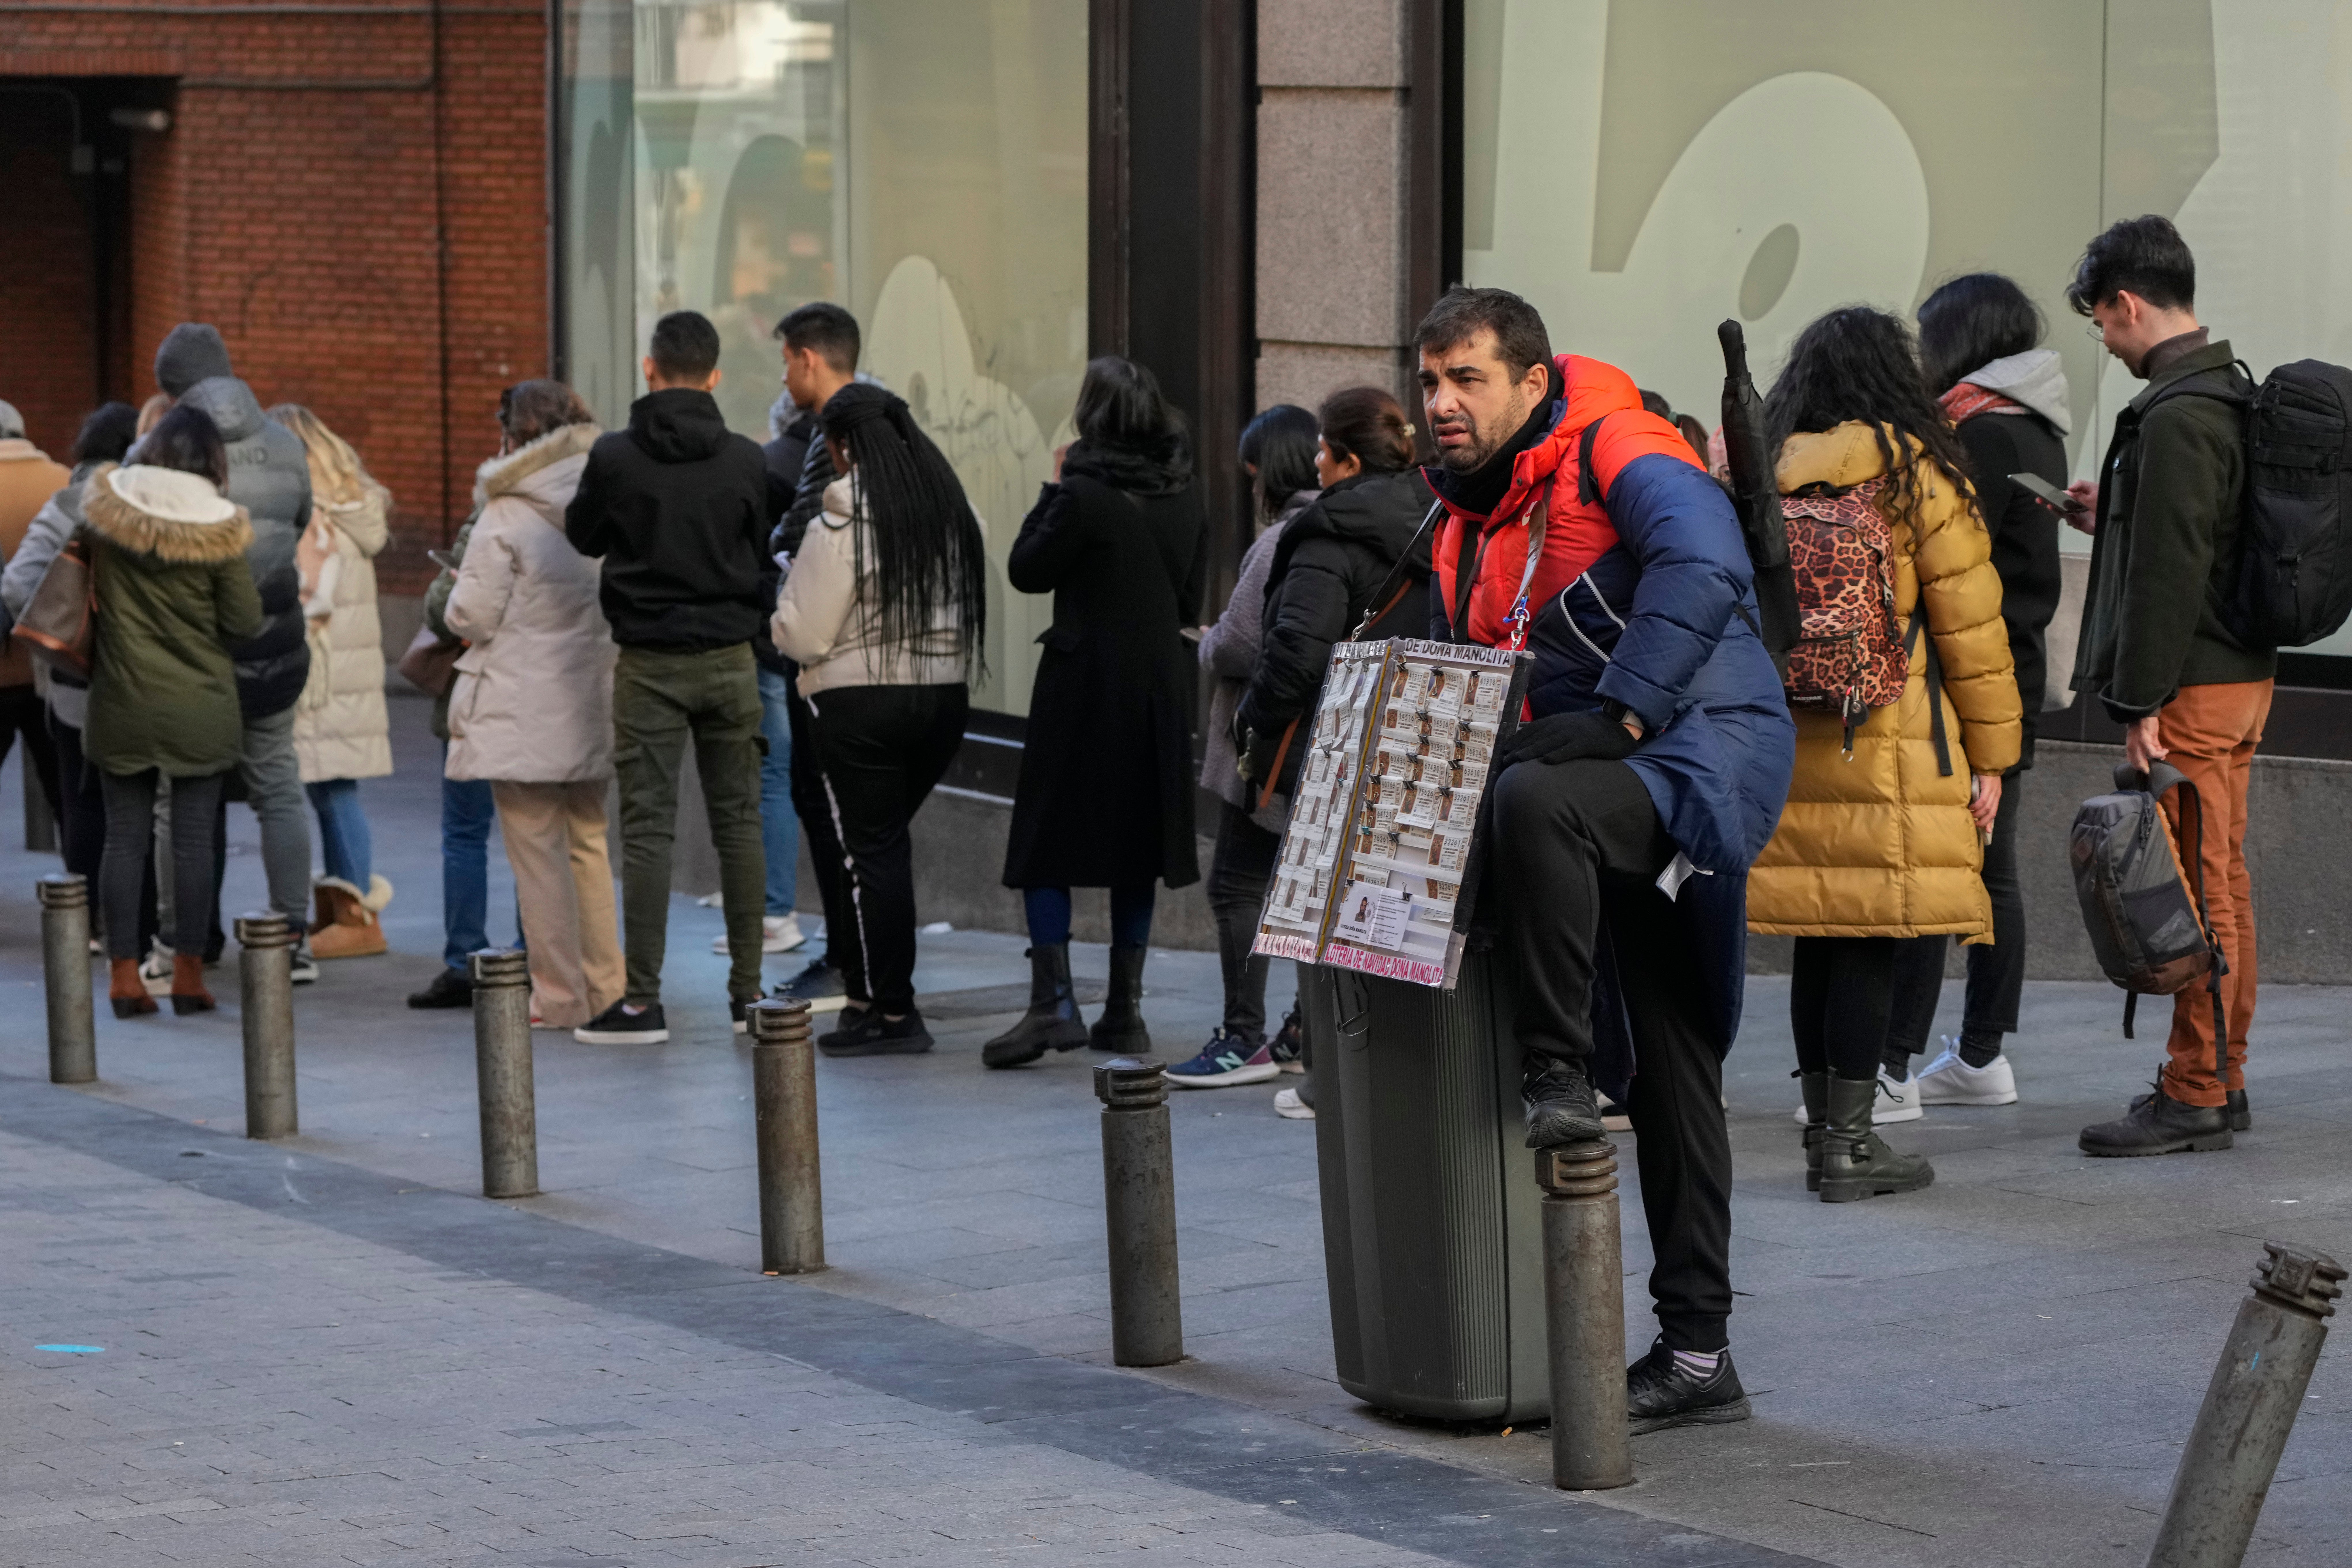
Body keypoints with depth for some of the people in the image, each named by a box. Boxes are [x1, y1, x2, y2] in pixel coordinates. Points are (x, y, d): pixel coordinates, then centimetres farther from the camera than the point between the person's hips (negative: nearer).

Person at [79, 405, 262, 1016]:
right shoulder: (216, 528, -12)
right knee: (194, 839, 4)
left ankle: (124, 975, 7)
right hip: (200, 707, -2)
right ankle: (188, 974, 5)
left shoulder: (105, 509, -5)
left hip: (122, 705, 2)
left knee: (124, 836, 7)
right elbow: (246, 622, -6)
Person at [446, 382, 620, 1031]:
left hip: (523, 714, -6)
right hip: (592, 704, 6)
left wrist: (461, 590, 9)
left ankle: (560, 996, 3)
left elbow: (470, 616, -12)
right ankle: (604, 987, 21)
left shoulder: (506, 517, -13)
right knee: (588, 844, 17)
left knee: (538, 854, 1)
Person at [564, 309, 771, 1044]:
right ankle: (748, 991, 12)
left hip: (649, 664, -2)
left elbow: (582, 536, 7)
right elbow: (767, 557, 6)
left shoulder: (615, 457, -8)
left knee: (648, 828, 0)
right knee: (738, 821, 9)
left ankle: (643, 1002, -1)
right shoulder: (746, 461, -2)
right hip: (730, 661, 2)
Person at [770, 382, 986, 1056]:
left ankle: (890, 1011, 3)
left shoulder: (839, 530, -13)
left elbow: (803, 634, -11)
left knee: (871, 850, 1)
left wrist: (779, 617, 9)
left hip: (858, 703, -6)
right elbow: (978, 614, 13)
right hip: (944, 696, 6)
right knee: (887, 840, 17)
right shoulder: (956, 515, 7)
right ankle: (864, 984, 19)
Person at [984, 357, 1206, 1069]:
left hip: (1085, 682, -6)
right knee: (1137, 844, 11)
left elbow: (1026, 569, -5)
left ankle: (1054, 1003, -7)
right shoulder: (1185, 500, 4)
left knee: (1047, 845, 1)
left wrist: (1054, 489, 2)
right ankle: (1126, 1009, 12)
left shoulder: (1084, 495, -15)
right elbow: (1191, 600, 12)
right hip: (1161, 686, 6)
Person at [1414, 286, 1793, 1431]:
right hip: (1615, 796, 9)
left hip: (1702, 752, -9)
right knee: (1670, 1071, 11)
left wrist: (1619, 713, -30)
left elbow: (1703, 566, -28)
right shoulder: (1467, 524, 16)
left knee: (1539, 805, -38)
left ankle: (1559, 1073, -23)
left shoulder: (1617, 453, -10)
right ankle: (1696, 1352, 15)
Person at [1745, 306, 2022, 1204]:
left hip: (1783, 747, 5)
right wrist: (1990, 753, 2)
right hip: (1891, 750, -5)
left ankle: (1824, 1130, 17)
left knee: (1820, 943, 11)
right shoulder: (1913, 472, -4)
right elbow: (1969, 619, -4)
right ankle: (1848, 1146, -2)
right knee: (1873, 945, -2)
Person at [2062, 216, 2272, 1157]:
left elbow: (2170, 568, -21)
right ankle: (2221, 1081, 20)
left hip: (2194, 688, -10)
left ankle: (2195, 1095, -3)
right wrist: (2114, 516, 22)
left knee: (2196, 892, -6)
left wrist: (2143, 704, -19)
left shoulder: (2177, 417, -18)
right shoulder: (2233, 394, 14)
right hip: (2241, 674, 10)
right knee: (2223, 883, 14)